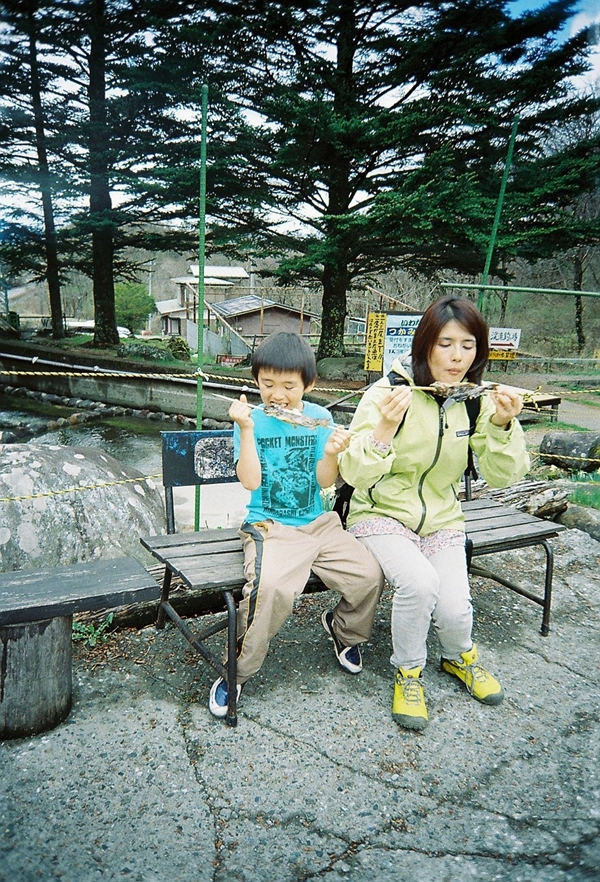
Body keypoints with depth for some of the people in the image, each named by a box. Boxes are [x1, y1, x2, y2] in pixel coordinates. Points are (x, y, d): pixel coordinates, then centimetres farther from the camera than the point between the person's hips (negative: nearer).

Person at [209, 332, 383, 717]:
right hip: (269, 526, -3)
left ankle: (345, 630, 22)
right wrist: (246, 429, -22)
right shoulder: (252, 419, -3)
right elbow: (251, 481, -14)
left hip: (318, 523, 4)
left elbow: (325, 482, -2)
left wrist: (331, 453, -22)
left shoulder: (319, 419, 3)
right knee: (271, 587, -31)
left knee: (369, 574, -13)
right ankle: (236, 672, -4)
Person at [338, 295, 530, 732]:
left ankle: (460, 656, 24)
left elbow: (502, 476, -3)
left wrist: (504, 425, -19)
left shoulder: (477, 399, -2)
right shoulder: (389, 391, -15)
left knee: (454, 608, -17)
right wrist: (386, 427, -35)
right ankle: (408, 673, 2)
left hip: (442, 520, 4)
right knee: (419, 582, -30)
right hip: (381, 515, -3)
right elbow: (355, 474, -19)